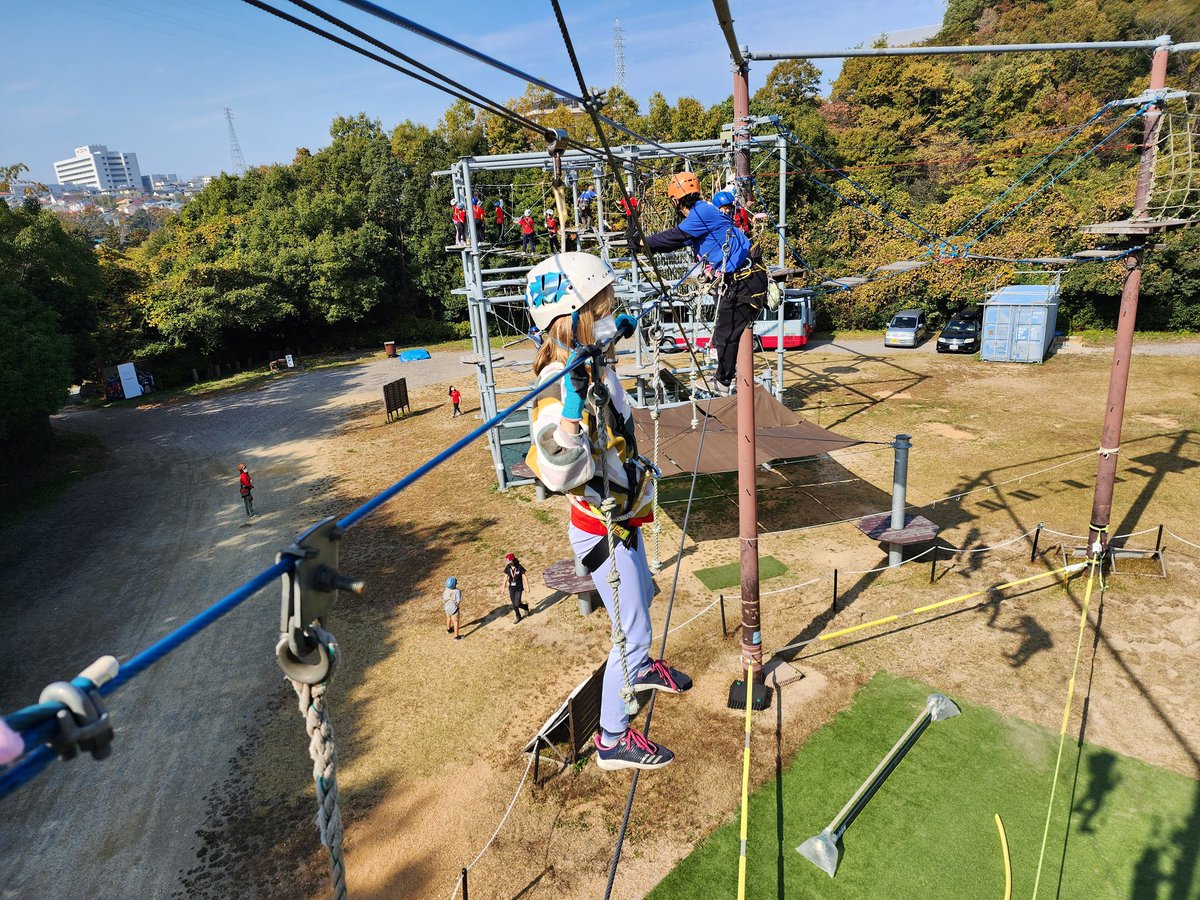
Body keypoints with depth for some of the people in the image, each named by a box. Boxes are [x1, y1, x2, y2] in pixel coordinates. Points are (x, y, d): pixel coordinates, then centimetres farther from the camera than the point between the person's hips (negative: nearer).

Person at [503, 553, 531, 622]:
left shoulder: (520, 568, -18)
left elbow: (524, 577, -11)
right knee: (514, 604, 10)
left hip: (519, 588, -4)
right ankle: (518, 617, 32)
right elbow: (505, 578, 0)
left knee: (517, 604, -8)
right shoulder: (507, 568, -9)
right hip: (511, 588, 4)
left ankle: (526, 606, 25)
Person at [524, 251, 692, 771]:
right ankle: (612, 739, 26)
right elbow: (559, 474, -45)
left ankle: (639, 669, 59)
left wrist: (616, 334, 22)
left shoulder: (592, 365, -4)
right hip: (601, 532, -9)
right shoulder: (561, 388, -32)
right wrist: (573, 403, -53)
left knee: (640, 597, 30)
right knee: (632, 631, 4)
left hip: (623, 520, 9)